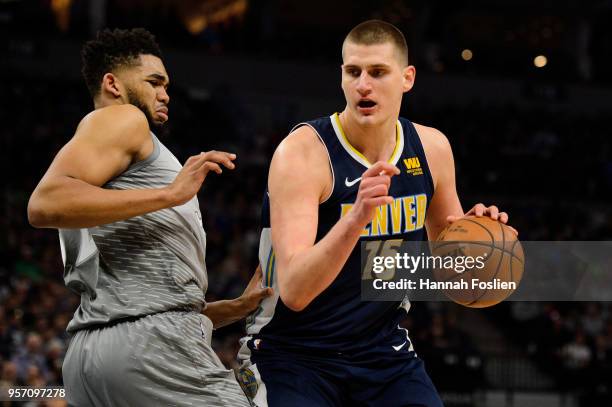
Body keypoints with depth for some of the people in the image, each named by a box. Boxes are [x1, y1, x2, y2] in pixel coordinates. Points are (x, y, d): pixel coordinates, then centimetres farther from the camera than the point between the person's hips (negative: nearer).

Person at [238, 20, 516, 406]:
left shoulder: (431, 148, -2)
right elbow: (293, 291, -30)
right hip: (296, 356, -5)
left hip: (385, 350, 5)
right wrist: (354, 220, -44)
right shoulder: (303, 153, -19)